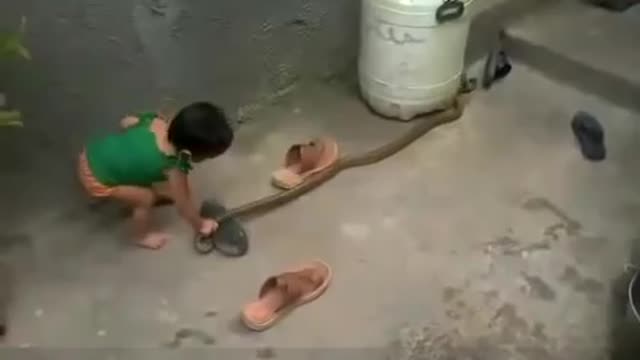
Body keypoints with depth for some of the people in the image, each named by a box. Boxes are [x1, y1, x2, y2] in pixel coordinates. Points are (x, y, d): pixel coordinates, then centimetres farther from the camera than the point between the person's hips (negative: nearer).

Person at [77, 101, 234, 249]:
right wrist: (201, 226, 6)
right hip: (96, 180, -7)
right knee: (146, 199, 7)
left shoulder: (156, 120, -10)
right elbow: (184, 206, -12)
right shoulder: (174, 168, -28)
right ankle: (142, 236, 33)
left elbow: (126, 122, 11)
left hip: (91, 154, 7)